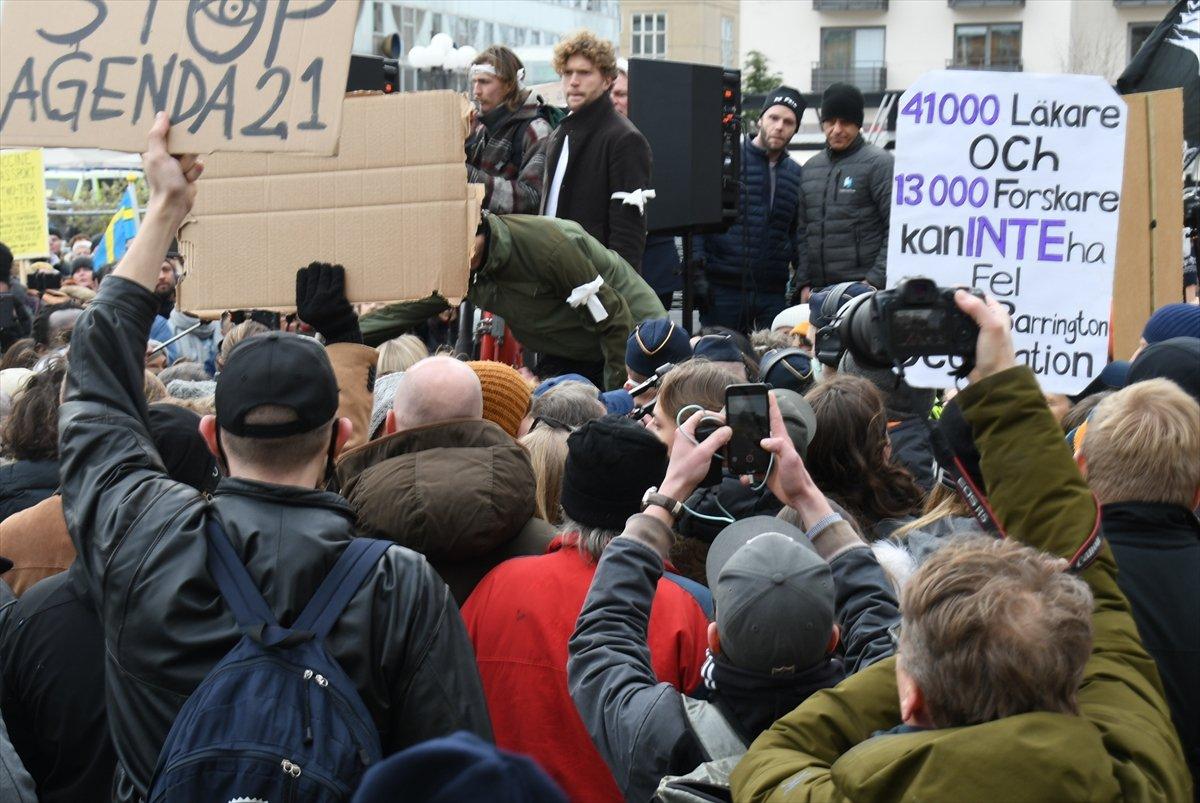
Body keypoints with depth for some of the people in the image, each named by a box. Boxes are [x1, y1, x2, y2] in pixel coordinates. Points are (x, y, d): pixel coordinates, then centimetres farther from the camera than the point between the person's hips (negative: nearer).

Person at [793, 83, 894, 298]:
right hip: (818, 292, 6)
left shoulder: (878, 163, -2)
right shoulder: (811, 168, 17)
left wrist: (876, 280, -14)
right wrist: (803, 283, 10)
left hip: (862, 288, -6)